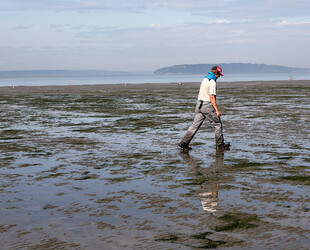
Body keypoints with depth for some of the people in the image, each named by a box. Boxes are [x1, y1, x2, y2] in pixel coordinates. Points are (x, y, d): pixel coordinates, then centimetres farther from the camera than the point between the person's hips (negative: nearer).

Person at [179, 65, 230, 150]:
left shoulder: (205, 79, 14)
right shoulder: (212, 82, -14)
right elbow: (212, 97, -19)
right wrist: (217, 110, -19)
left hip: (199, 104, 8)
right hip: (207, 105, -8)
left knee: (195, 124, 6)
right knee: (217, 124, 6)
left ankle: (184, 143, 0)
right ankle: (220, 144, 13)